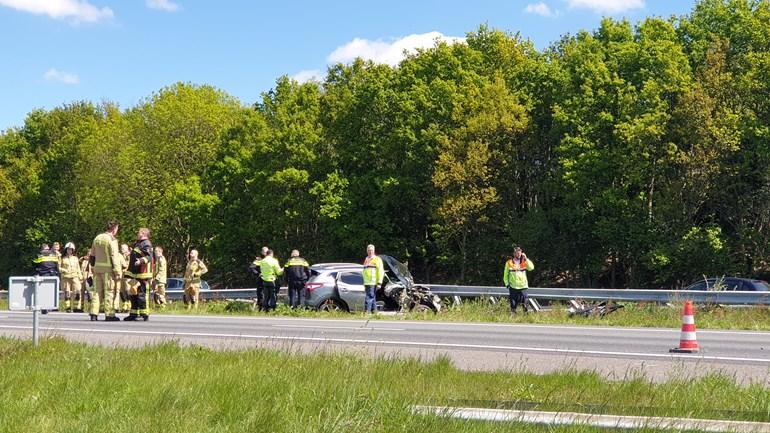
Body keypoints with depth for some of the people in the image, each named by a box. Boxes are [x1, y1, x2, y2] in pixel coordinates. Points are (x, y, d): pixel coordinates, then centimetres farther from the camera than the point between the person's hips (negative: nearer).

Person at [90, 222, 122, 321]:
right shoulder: (112, 240, -10)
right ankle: (109, 314, -1)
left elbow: (92, 255, 17)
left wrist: (93, 267, 23)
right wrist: (117, 272, -12)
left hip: (97, 268, 7)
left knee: (97, 291, 11)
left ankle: (94, 313, 9)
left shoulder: (97, 238, 13)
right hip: (108, 269, -7)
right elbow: (114, 257, -14)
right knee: (109, 292, -1)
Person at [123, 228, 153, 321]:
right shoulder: (137, 244, 21)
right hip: (134, 274, 10)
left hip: (142, 275, -10)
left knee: (141, 294, -9)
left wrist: (141, 261, -40)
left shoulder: (146, 244, -11)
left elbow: (149, 256, -23)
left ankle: (145, 315, -4)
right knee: (133, 294, 13)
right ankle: (134, 314, 20)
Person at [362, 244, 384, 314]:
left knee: (369, 297, -14)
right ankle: (374, 310, 15)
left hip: (373, 283, -8)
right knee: (372, 298, 11)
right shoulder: (366, 260, 22)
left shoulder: (377, 259, -2)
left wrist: (379, 282, -16)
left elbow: (380, 271, -9)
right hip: (366, 282, 8)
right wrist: (364, 282, 23)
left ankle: (367, 310, -19)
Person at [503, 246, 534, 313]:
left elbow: (531, 267, -8)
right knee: (513, 303, 2)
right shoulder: (509, 263, 5)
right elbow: (505, 274, 11)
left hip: (523, 286, 0)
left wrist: (526, 259, -11)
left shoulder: (524, 262, 7)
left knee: (524, 303, -4)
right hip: (513, 287, 0)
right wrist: (507, 283, 3)